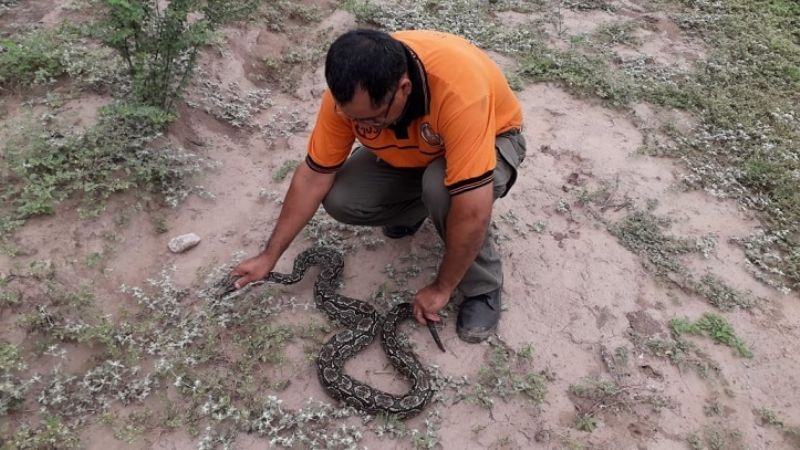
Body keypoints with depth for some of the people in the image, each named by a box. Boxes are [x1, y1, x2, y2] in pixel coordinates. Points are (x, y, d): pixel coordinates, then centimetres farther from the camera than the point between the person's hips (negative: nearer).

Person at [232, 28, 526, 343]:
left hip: (490, 140, -4)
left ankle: (483, 286, -11)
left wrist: (441, 289, -27)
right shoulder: (348, 93, -26)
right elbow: (313, 176, -15)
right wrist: (269, 256, -11)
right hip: (413, 151, 5)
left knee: (442, 187, -37)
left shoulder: (458, 89, -42)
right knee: (340, 199, -16)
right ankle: (420, 204, 14)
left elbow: (472, 213, -39)